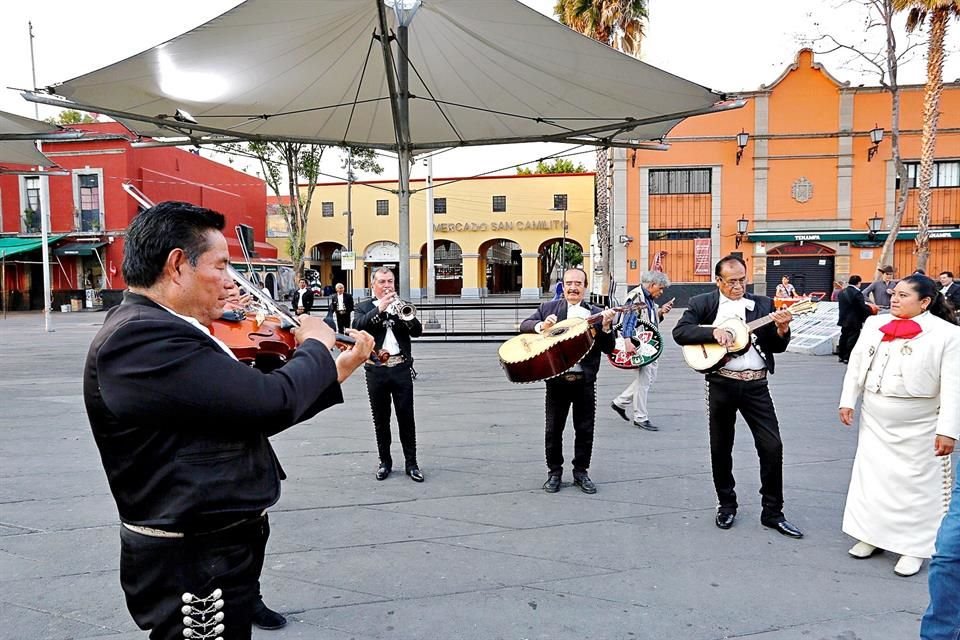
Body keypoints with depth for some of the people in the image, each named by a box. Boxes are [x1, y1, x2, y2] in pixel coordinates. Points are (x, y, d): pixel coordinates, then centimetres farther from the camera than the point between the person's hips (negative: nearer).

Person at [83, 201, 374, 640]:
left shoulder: (152, 330, 8)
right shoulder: (141, 338, -25)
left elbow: (255, 413, 10)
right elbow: (274, 402, -31)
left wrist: (336, 370, 8)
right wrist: (315, 347, -12)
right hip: (195, 565, -10)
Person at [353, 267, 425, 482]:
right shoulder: (364, 307, 7)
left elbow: (417, 331, -1)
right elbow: (358, 327, -13)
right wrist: (379, 309, -21)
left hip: (401, 368, 1)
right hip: (376, 370, 0)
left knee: (406, 417, 2)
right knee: (380, 419, 8)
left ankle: (411, 462, 12)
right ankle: (385, 461, 22)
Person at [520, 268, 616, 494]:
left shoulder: (596, 314, 4)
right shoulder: (548, 308, 6)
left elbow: (608, 348, 0)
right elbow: (524, 325, 2)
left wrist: (606, 327, -18)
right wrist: (541, 326, -18)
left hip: (585, 381, 0)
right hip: (556, 379, 0)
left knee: (585, 429, 9)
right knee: (553, 429, 8)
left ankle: (581, 472, 26)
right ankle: (554, 472, 24)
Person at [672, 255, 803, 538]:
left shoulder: (763, 304, 7)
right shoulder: (702, 303, 2)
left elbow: (777, 347, 7)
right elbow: (679, 332, -11)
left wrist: (782, 329, -13)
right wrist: (714, 332, -22)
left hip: (756, 385, 1)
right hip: (721, 384, -1)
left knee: (772, 446, -2)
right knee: (721, 448, 10)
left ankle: (772, 512, 14)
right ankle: (726, 505, 28)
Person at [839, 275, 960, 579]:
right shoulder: (875, 324, 2)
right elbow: (856, 364, 9)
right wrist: (847, 401, 6)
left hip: (919, 426, -4)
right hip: (874, 420, 5)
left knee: (917, 483, 6)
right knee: (872, 475, 12)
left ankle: (914, 547, 20)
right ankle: (872, 534, 27)